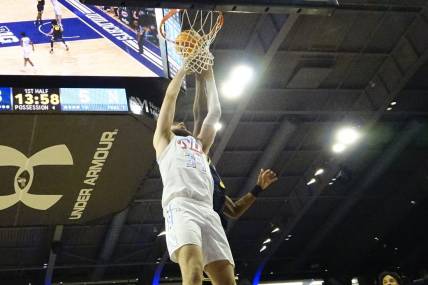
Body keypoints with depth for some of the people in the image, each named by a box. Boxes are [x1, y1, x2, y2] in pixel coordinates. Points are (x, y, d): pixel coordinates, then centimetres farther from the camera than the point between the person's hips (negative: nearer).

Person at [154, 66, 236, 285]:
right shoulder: (164, 140, 28)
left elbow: (214, 112, 38)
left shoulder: (200, 145, 40)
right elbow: (171, 96, 25)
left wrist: (209, 76, 43)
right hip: (180, 208, -5)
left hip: (208, 211, 5)